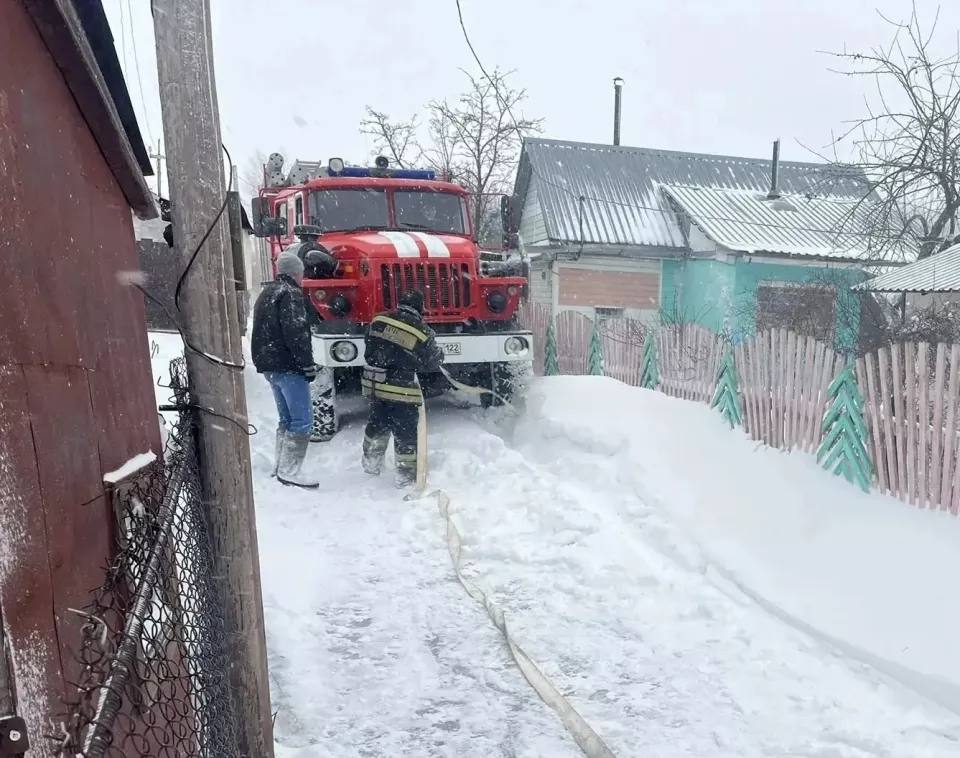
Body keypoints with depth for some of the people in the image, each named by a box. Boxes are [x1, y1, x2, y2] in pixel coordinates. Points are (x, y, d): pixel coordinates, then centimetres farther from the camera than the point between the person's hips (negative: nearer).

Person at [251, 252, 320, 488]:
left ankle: (281, 465, 23)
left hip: (269, 365, 10)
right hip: (288, 366, -10)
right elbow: (296, 333, -20)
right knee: (302, 420, -8)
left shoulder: (266, 294, 20)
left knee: (286, 418, 18)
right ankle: (289, 471, -8)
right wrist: (308, 365, -17)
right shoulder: (290, 293, -11)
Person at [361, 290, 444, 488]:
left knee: (378, 424, 24)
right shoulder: (423, 333, -12)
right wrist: (439, 354, 20)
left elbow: (369, 350, 12)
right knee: (406, 432, 5)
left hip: (374, 384, 6)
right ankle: (407, 475, 13)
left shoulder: (379, 321, 0)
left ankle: (371, 463, 39)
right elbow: (432, 363, -1)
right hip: (401, 390, -5)